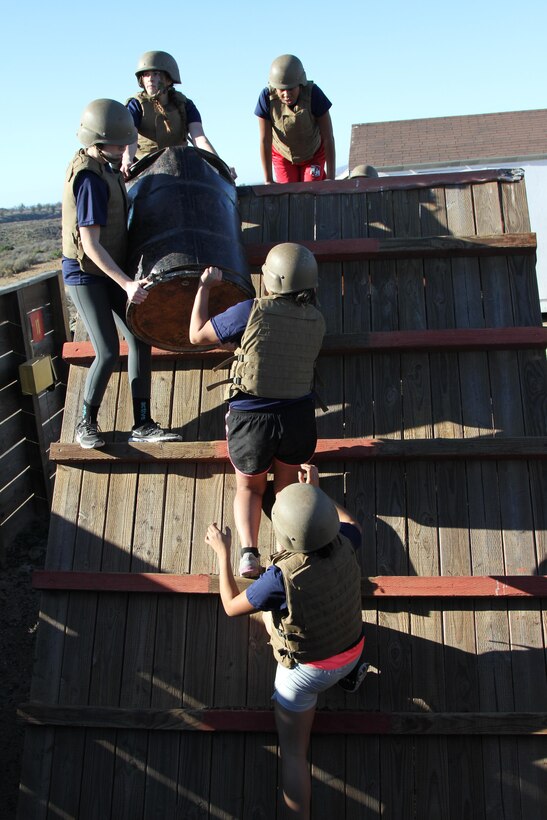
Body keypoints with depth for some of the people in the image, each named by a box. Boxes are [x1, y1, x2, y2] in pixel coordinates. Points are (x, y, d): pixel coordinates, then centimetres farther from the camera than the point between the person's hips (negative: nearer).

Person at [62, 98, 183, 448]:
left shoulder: (103, 164, 5)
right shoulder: (89, 178, -22)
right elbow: (90, 244, -27)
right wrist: (127, 284, -33)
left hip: (111, 269, 9)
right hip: (84, 273, -9)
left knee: (140, 341, 0)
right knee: (108, 353, -13)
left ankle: (143, 425, 6)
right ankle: (87, 423, 11)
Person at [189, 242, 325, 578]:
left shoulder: (252, 311, -13)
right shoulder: (317, 321, 0)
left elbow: (197, 335, -1)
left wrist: (205, 287, 12)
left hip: (250, 420, -2)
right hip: (298, 418, 2)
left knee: (250, 488, 22)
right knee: (287, 485, 26)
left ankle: (249, 550, 1)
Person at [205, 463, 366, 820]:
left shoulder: (282, 578, -35)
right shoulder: (342, 545, -22)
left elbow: (232, 606, -16)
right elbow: (352, 524, 6)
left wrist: (223, 553, -6)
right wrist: (318, 490, 11)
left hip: (306, 671, -6)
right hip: (351, 652, 6)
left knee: (293, 752, 15)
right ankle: (350, 670, 37)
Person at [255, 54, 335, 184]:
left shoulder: (313, 94, -31)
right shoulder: (267, 97, -29)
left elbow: (328, 138, -27)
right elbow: (265, 141, -24)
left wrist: (331, 178, -28)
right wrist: (268, 180, -23)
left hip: (314, 154, 0)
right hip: (282, 155, 1)